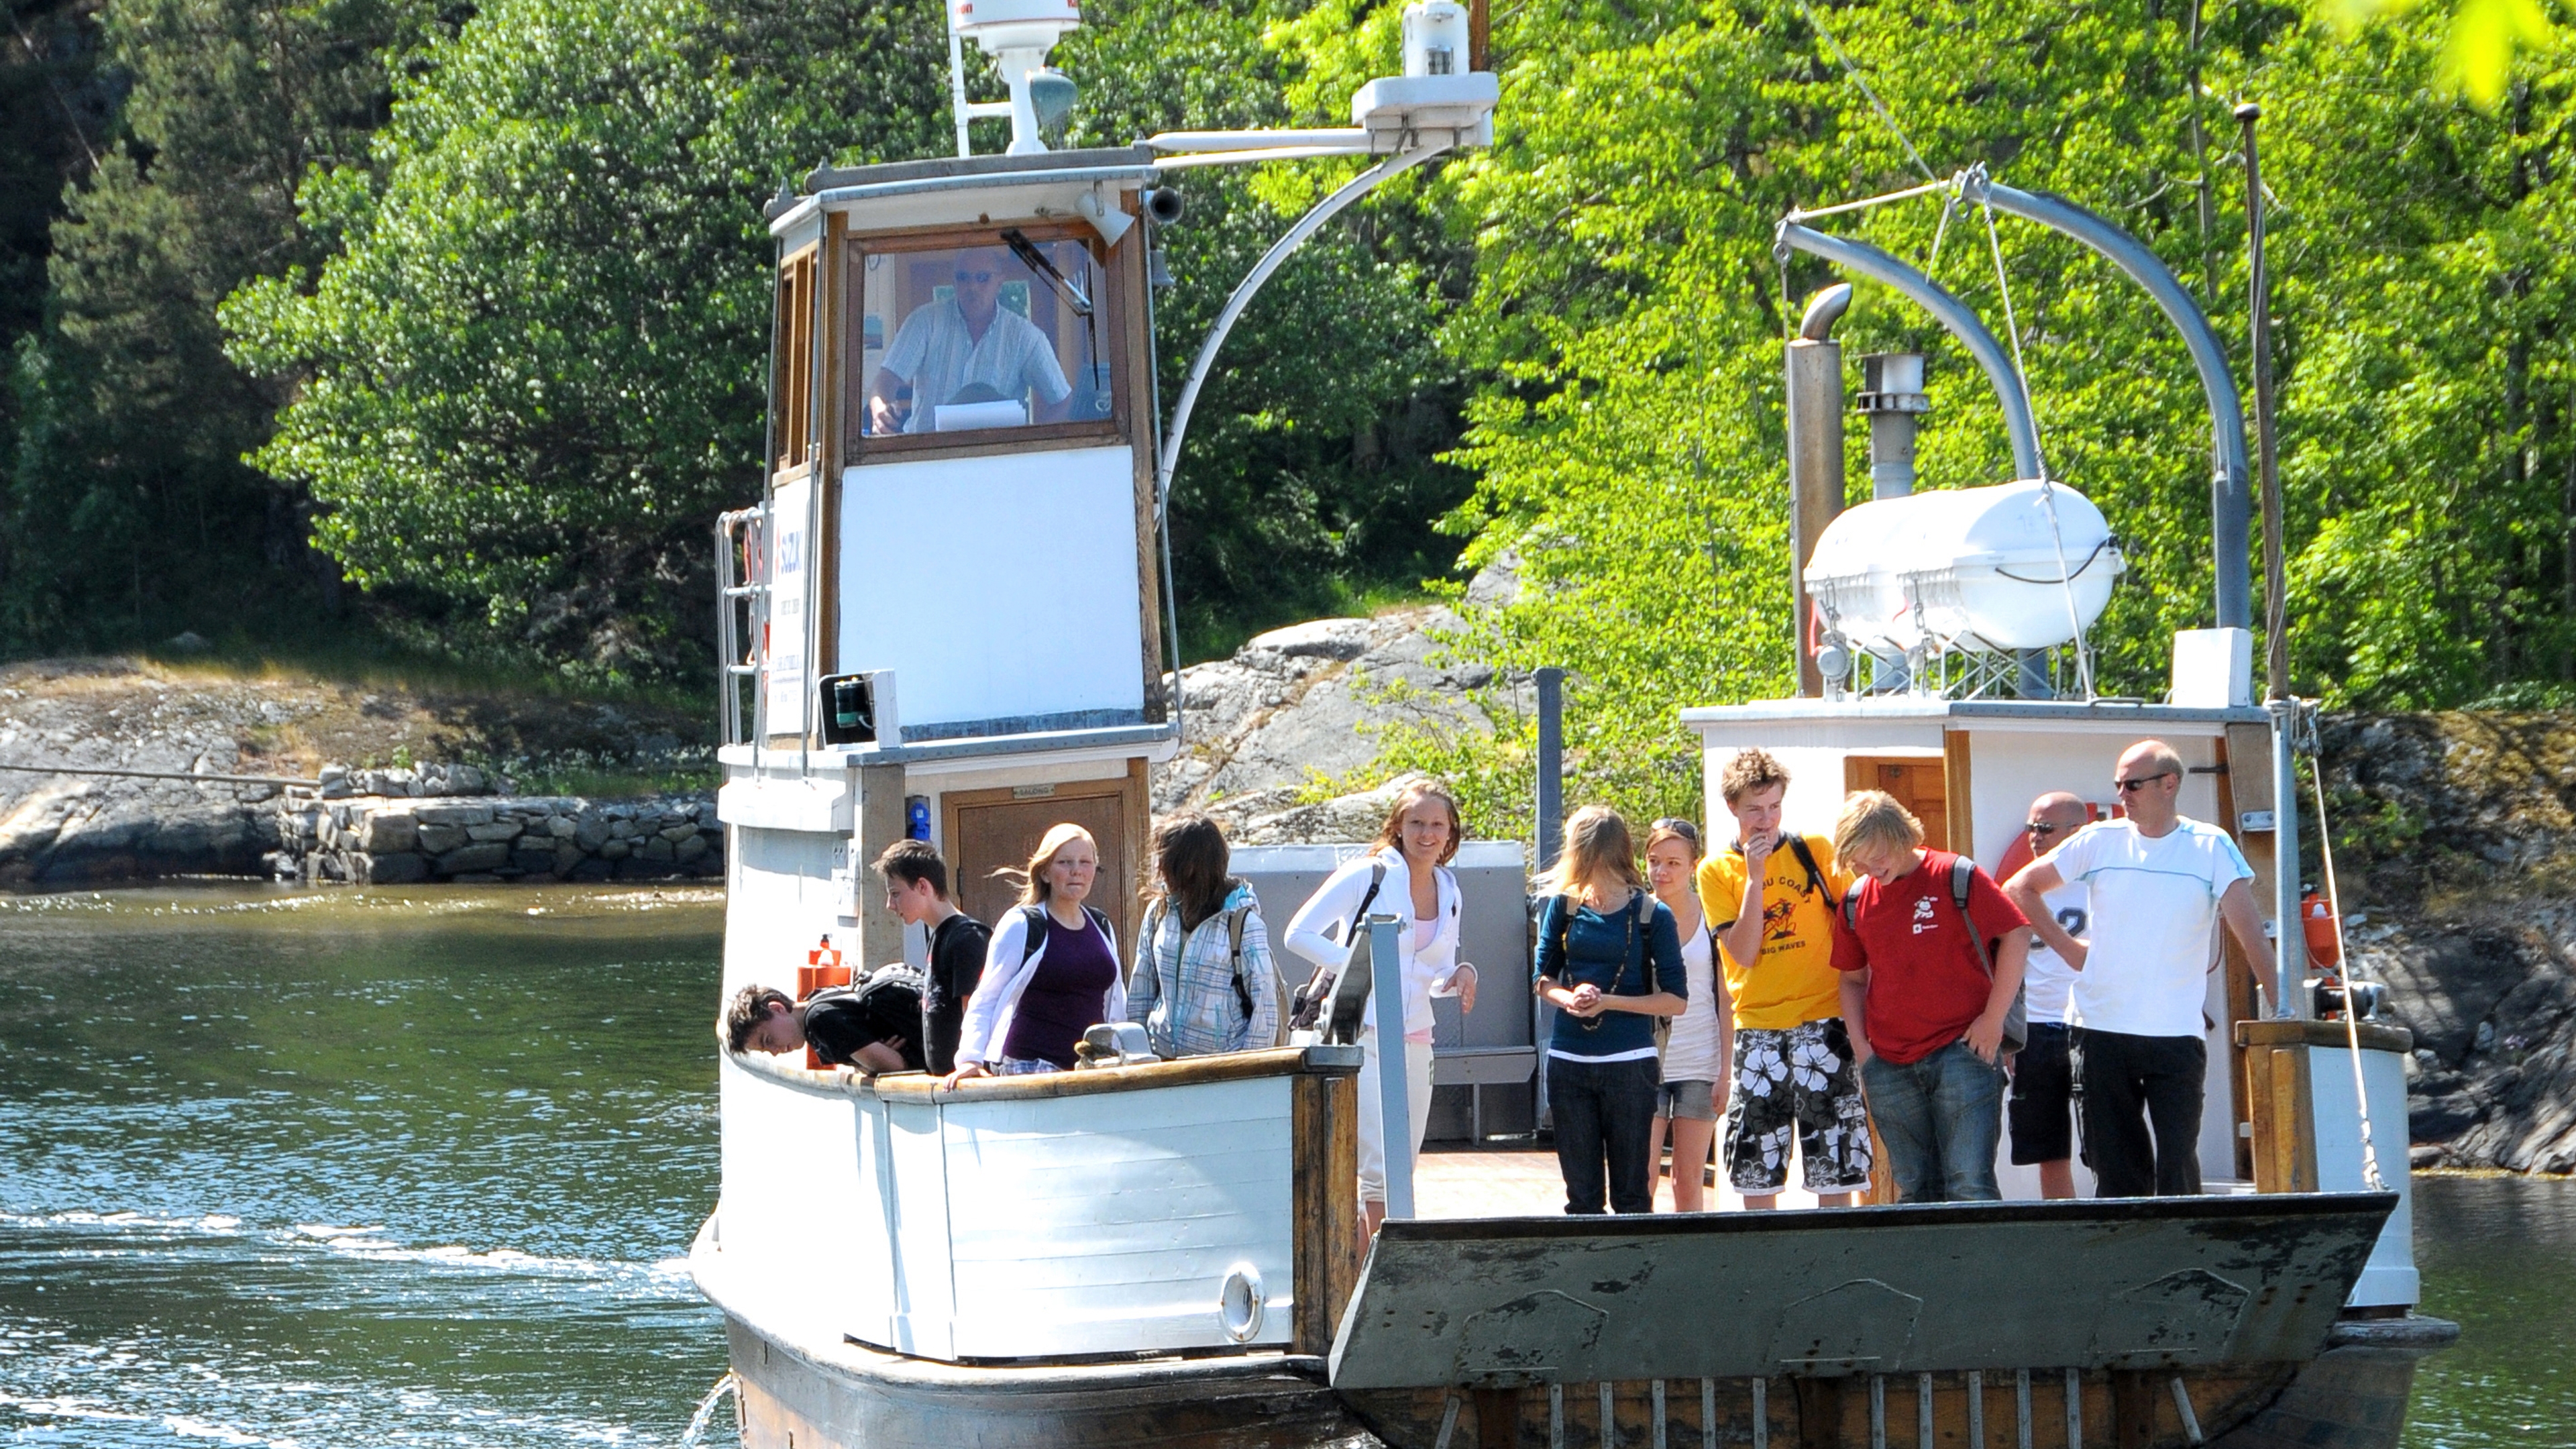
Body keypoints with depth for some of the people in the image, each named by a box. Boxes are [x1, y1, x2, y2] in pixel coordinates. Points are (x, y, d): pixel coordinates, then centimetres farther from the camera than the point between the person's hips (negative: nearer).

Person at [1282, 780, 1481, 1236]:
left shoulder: (1449, 893, 13)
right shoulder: (1367, 876, -5)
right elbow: (1298, 934, -7)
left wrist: (1461, 975, -3)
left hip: (1415, 1041, 7)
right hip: (1363, 1039, -7)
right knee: (1379, 1165, -16)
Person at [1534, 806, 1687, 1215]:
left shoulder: (1651, 915, -5)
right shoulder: (1565, 905, 5)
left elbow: (1676, 1000, -5)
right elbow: (1543, 978, 11)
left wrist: (1608, 1002, -14)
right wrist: (1569, 998, -11)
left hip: (1629, 1063, -3)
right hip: (1568, 1062, 3)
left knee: (1632, 1192, 2)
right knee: (1581, 1194, 8)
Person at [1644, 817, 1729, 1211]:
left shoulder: (1711, 917, 1)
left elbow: (1725, 1002, 2)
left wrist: (1725, 1071, -2)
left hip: (1699, 1065, 0)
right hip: (1645, 1063, 0)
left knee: (1690, 1182, 4)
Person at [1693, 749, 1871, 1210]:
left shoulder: (1816, 852, 4)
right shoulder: (1717, 871, 5)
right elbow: (1743, 953, -5)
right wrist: (1755, 877, -10)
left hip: (1822, 1026, -1)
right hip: (1756, 1029, 1)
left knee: (1834, 1173, -5)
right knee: (1756, 1173, 2)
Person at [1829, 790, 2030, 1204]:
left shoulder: (1956, 878, -5)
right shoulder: (1857, 902, 9)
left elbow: (2016, 937, -3)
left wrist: (1993, 1019, -5)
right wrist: (1861, 1045, 7)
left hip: (1961, 1051, -5)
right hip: (1889, 1068, 5)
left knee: (1970, 1185, -11)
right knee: (1915, 1189, 6)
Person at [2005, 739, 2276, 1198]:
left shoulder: (2211, 848, -1)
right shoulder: (2100, 842, 5)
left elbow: (2251, 935, -9)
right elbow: (2020, 889, 16)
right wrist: (2068, 947, 7)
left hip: (2178, 1035, -2)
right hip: (2102, 1034, 2)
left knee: (2178, 1172, -7)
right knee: (2116, 1174, 4)